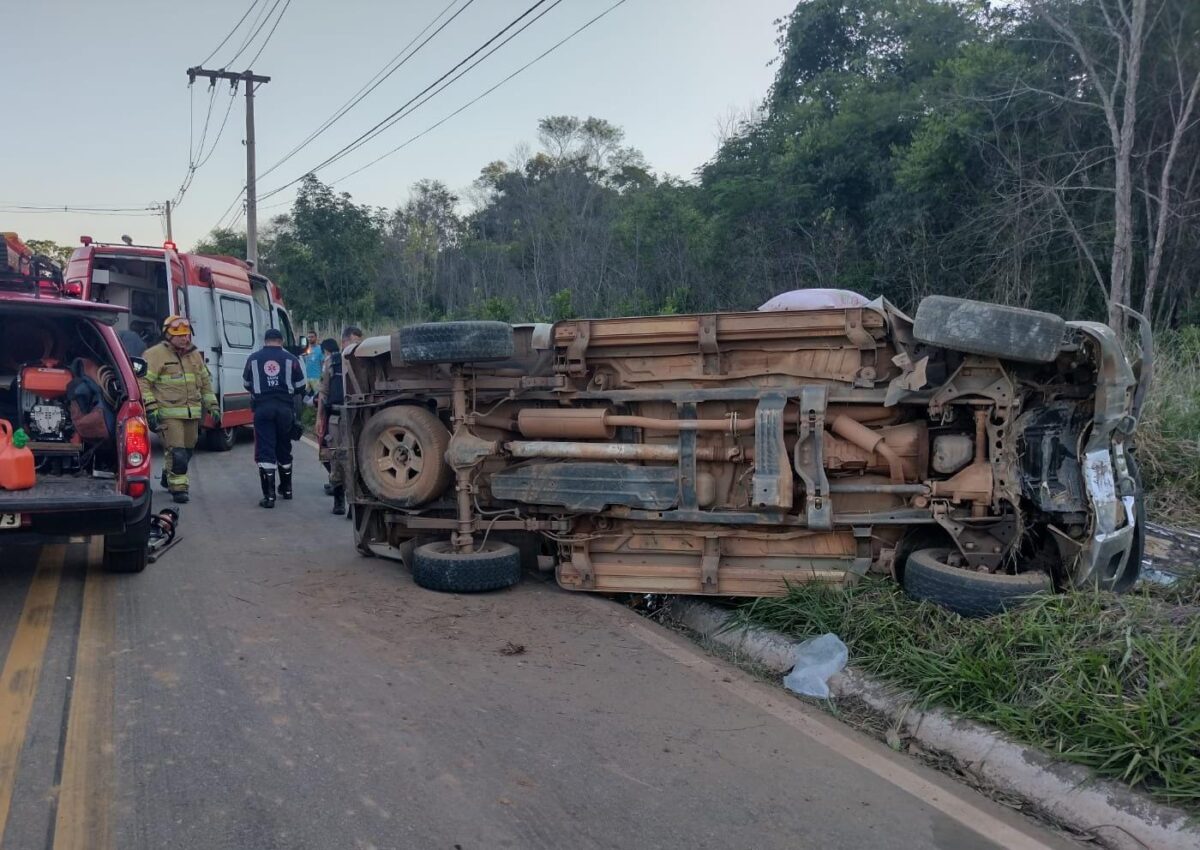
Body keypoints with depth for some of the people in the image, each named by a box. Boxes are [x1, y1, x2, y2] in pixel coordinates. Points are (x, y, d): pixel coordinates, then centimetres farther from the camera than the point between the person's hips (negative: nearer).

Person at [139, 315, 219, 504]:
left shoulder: (195, 354, 16)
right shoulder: (156, 354, -5)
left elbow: (205, 383, 23)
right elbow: (143, 381, -9)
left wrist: (213, 407, 18)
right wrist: (151, 408, -16)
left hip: (192, 413, 7)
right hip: (169, 413, -7)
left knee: (187, 450, 15)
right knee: (176, 451, -12)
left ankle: (168, 477, 37)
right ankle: (178, 487, -1)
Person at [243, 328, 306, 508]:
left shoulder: (253, 358, 7)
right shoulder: (291, 359, 4)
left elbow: (246, 383, 18)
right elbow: (300, 386, 8)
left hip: (262, 407, -1)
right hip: (285, 407, 1)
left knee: (265, 451, -1)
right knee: (284, 449, 17)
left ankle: (269, 495, -10)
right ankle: (286, 489, 31)